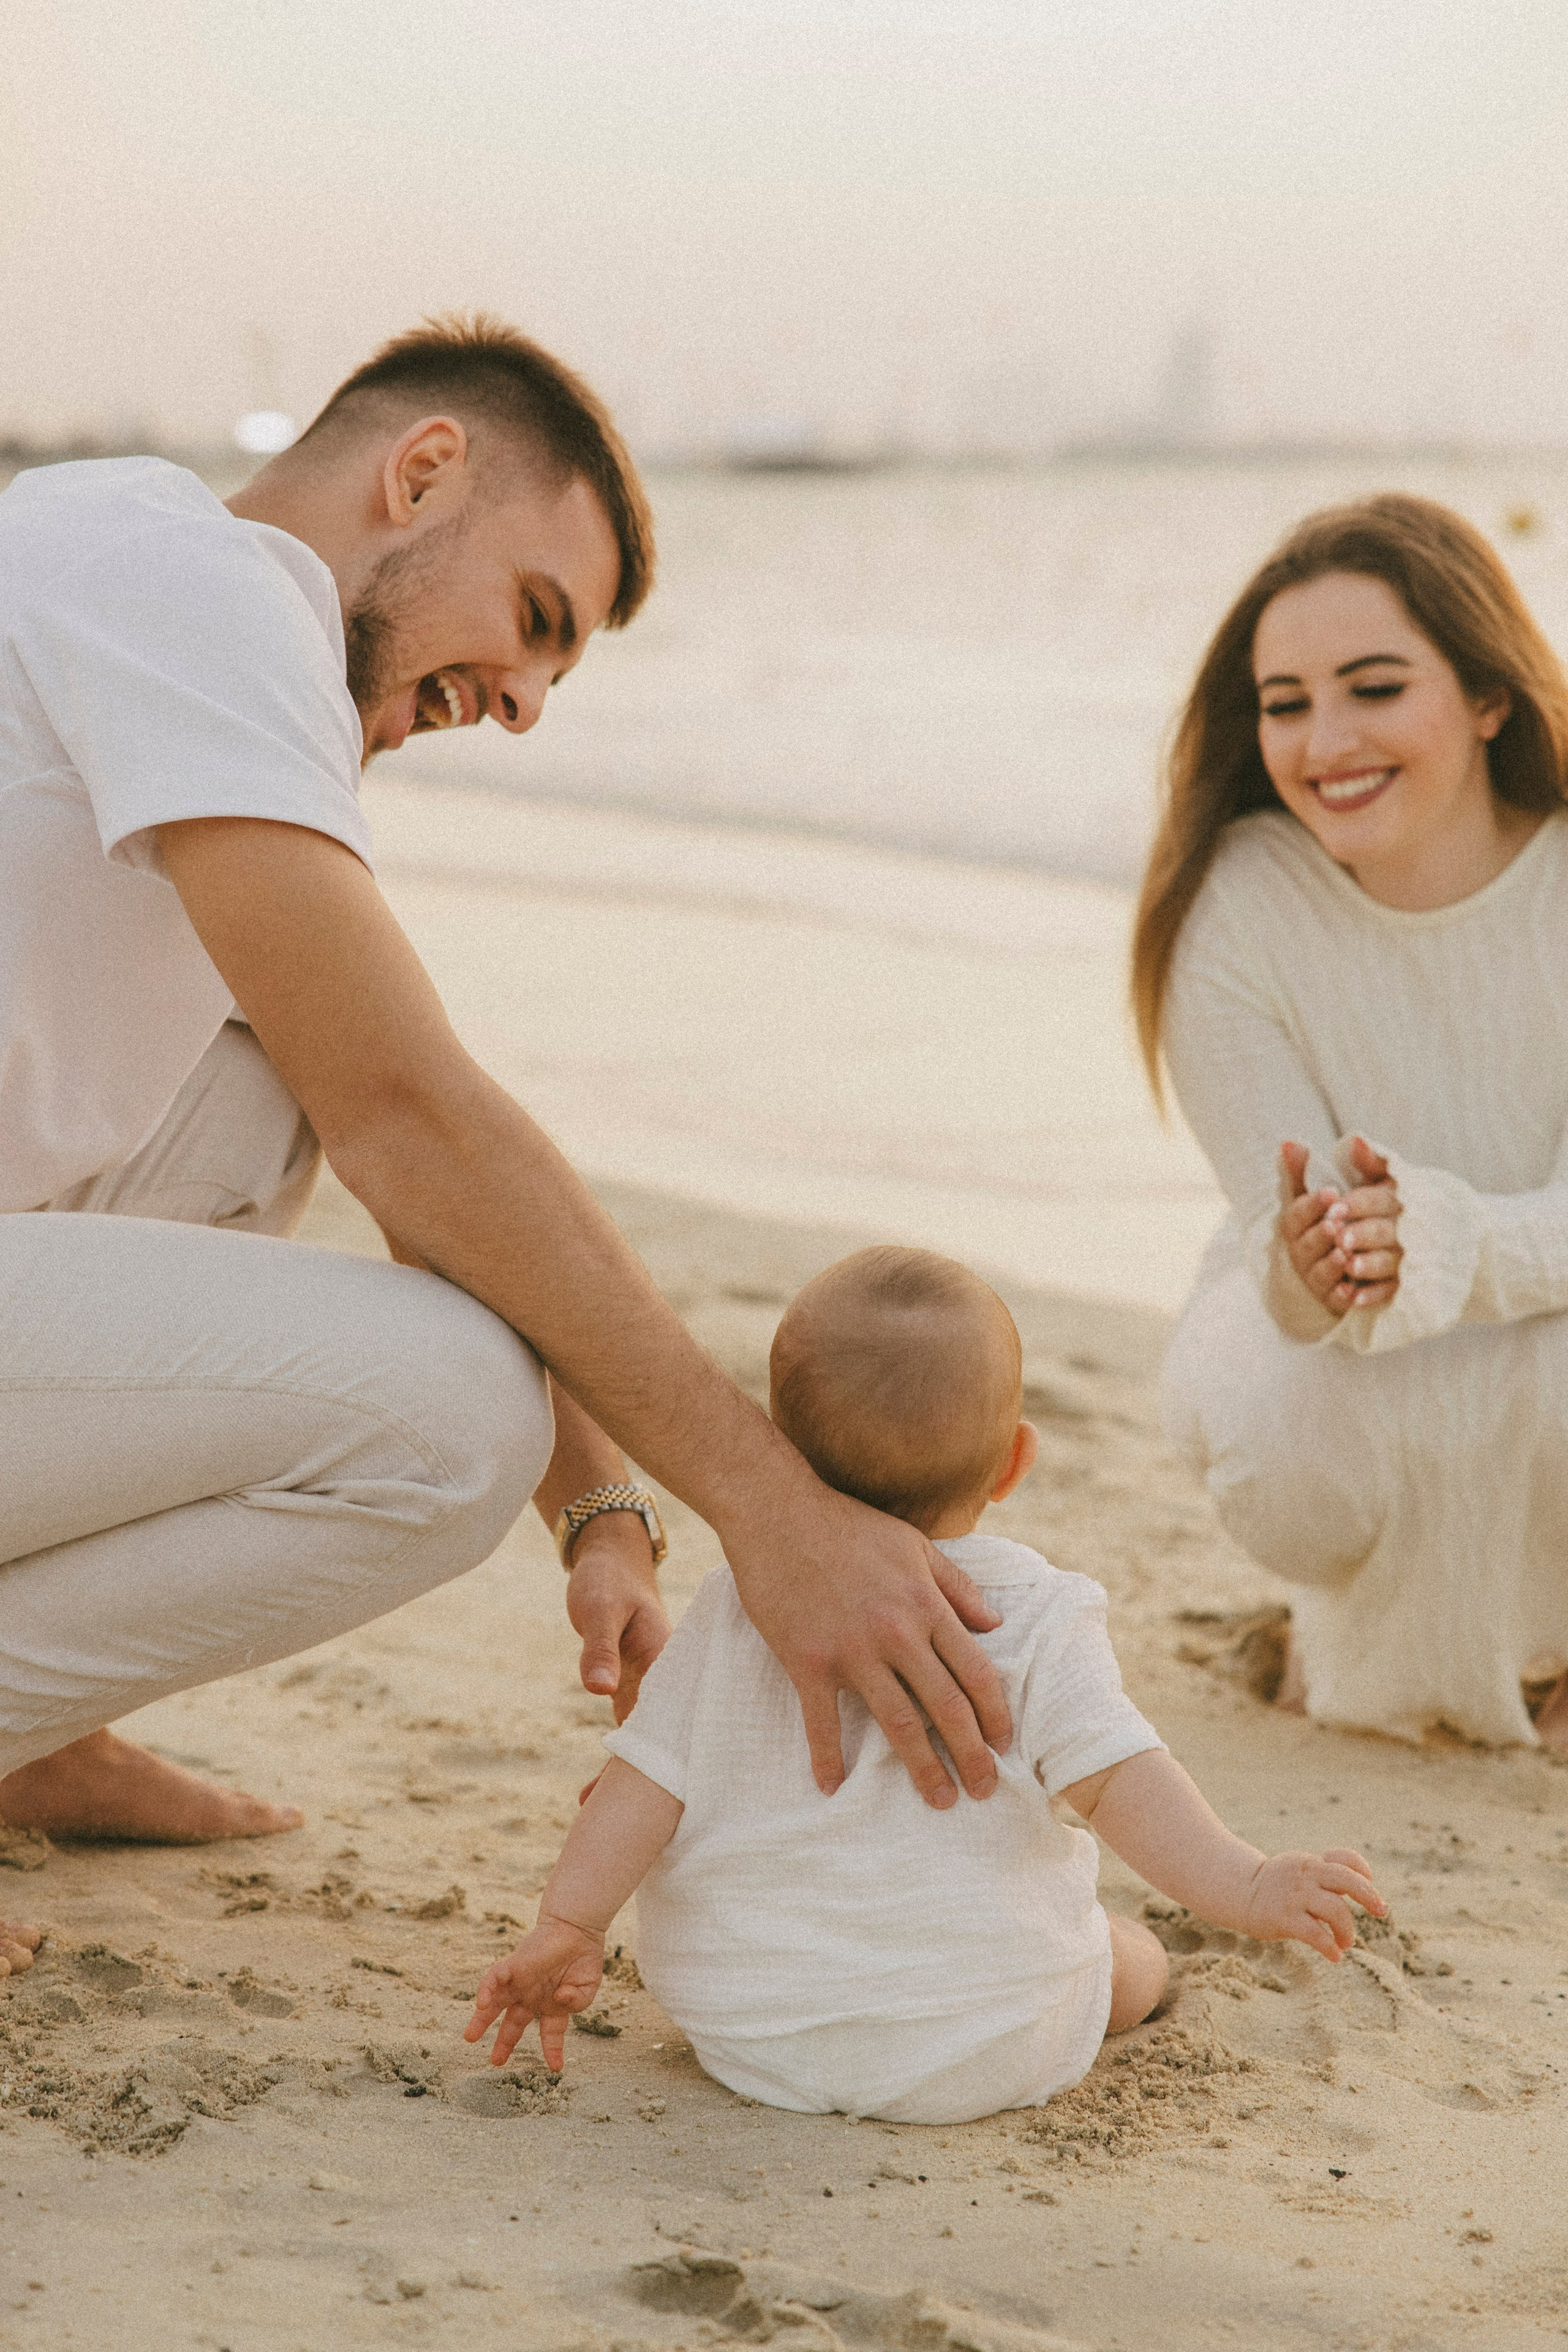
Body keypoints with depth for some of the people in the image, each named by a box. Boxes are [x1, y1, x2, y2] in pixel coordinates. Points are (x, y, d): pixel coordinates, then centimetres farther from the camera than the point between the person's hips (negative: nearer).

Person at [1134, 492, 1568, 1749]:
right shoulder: (1231, 906, -22)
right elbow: (1283, 1225, -22)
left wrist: (1450, 1243, -48)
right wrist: (1310, 1267, -48)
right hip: (1326, 1341, 0)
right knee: (1273, 1432, -33)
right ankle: (1363, 1624, 6)